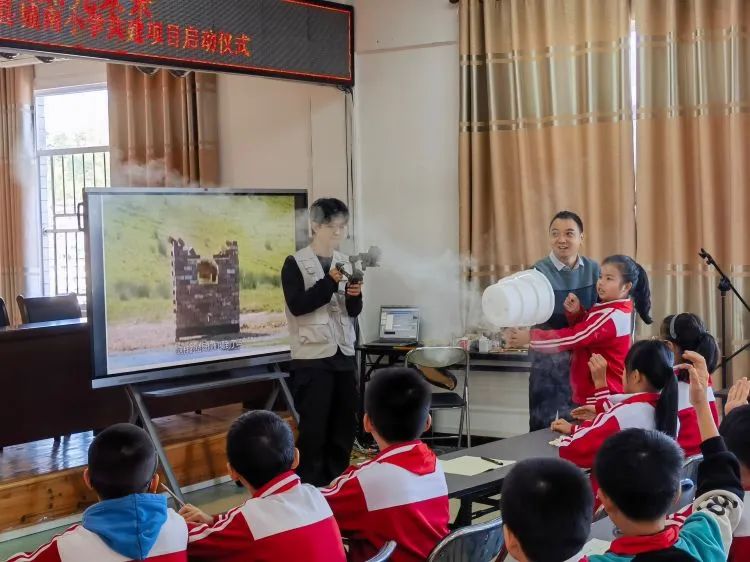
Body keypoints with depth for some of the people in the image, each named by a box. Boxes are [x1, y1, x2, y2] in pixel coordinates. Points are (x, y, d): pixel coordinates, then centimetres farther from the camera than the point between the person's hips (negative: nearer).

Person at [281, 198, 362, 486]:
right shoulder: (295, 263, -4)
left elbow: (354, 311, 12)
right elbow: (297, 305, -16)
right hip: (312, 357, -5)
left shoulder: (346, 262, 11)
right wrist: (330, 282, -22)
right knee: (313, 428, -4)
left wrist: (355, 295, -9)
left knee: (344, 425, 8)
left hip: (344, 354, 6)